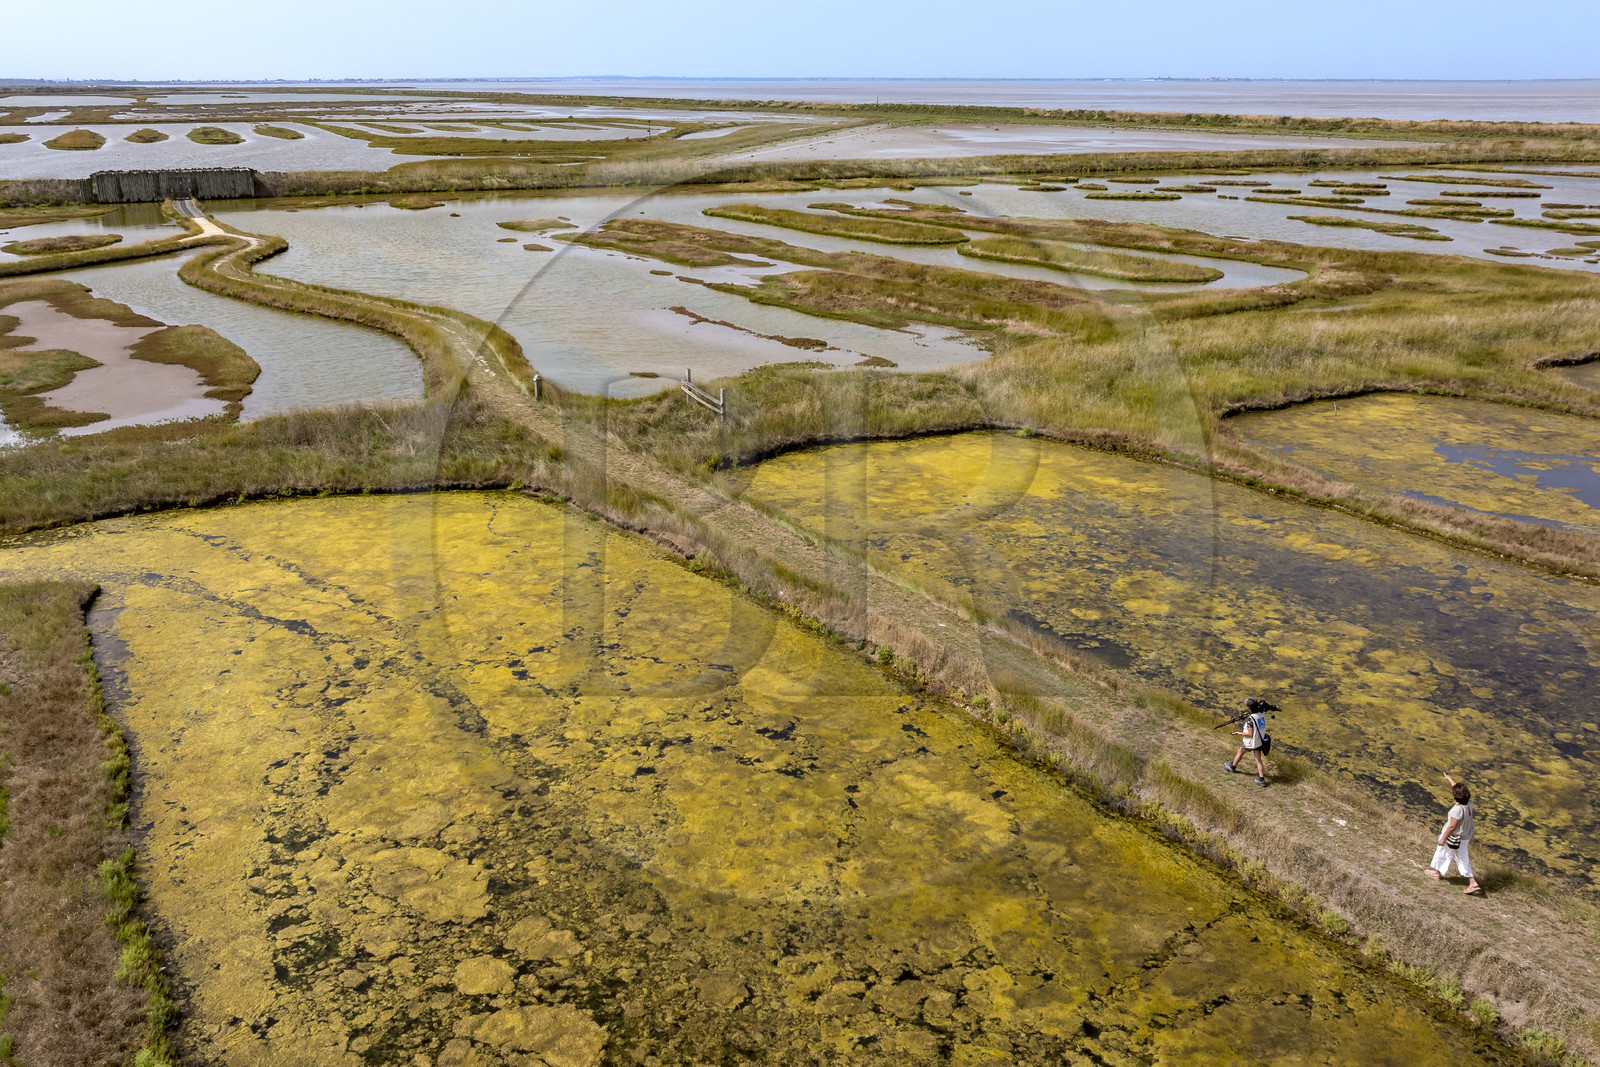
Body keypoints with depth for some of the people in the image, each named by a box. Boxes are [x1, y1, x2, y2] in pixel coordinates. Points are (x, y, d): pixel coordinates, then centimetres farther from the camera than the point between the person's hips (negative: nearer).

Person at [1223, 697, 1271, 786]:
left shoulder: (1250, 719, -28)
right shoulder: (1262, 714, -6)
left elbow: (1250, 734, -24)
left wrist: (1239, 733, -13)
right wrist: (1248, 716, 6)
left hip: (1251, 742, -6)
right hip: (1259, 741, 6)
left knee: (1240, 753, 20)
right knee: (1258, 759, 13)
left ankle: (1232, 767, 42)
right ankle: (1261, 779, 10)